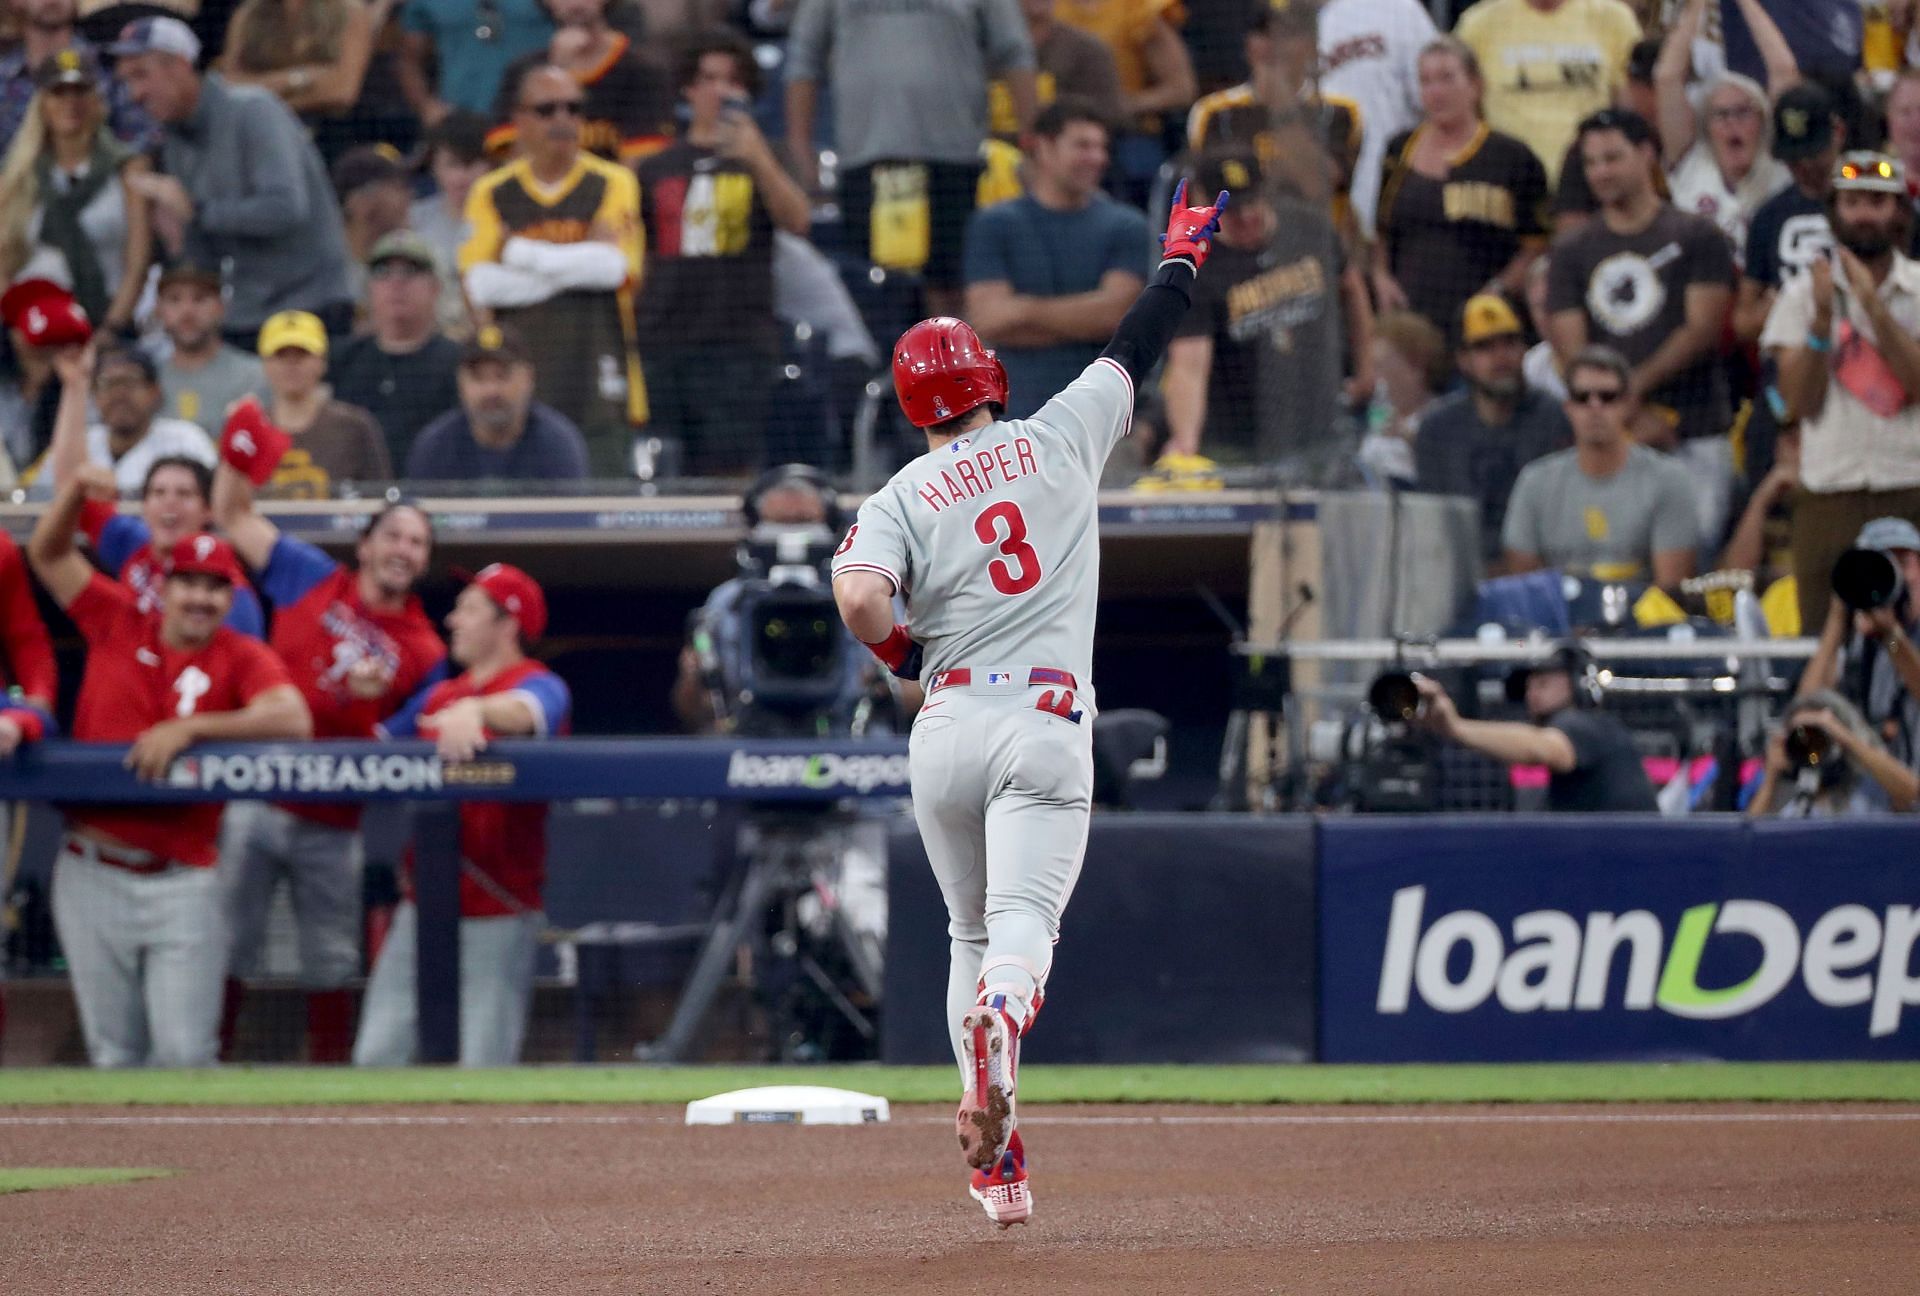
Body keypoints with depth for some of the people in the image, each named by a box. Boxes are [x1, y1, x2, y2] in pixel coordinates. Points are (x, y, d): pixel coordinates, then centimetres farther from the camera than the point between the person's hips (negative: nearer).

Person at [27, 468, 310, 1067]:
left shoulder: (244, 659, 0)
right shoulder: (117, 624, 7)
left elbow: (293, 719, -19)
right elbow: (48, 554, 13)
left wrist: (188, 729, -23)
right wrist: (76, 492, -5)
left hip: (182, 883, -2)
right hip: (92, 876, 2)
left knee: (184, 1052, -8)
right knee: (113, 1052, 6)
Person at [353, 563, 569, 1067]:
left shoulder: (539, 685, -7)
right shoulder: (442, 696, 17)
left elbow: (528, 710, -30)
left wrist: (476, 710, -51)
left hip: (499, 912, -7)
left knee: (484, 1066, -7)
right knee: (377, 1058, 2)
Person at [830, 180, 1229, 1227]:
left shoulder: (900, 499, 5)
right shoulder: (1059, 439, 8)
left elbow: (859, 596, -14)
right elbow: (1137, 350, 21)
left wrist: (904, 654, 8)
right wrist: (1182, 252, 37)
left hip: (945, 724, 1)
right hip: (1044, 725, -1)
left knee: (971, 932, 18)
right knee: (1024, 917, -14)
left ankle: (994, 1162, 17)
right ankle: (999, 1025, -50)